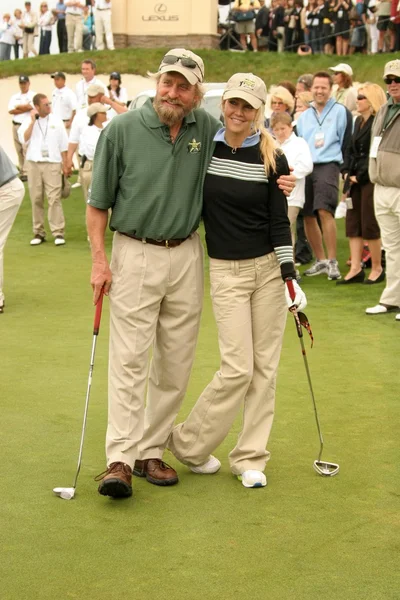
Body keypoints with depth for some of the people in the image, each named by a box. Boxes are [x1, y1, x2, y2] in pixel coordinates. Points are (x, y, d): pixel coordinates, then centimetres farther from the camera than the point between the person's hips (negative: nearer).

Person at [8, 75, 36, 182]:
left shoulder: (33, 95, 3)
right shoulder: (14, 97, 17)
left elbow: (31, 107, -14)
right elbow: (10, 110, 4)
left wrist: (18, 107, -1)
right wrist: (24, 108, -5)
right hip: (16, 125, 5)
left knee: (27, 149, -14)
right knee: (19, 150, 6)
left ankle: (26, 172, -16)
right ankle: (22, 171, 11)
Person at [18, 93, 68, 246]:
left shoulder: (56, 121, 5)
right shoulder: (28, 122, 6)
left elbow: (63, 145, 8)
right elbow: (23, 139, -9)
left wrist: (65, 164, 4)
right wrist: (33, 121, -11)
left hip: (52, 164, -1)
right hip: (33, 164, 1)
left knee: (54, 198, -8)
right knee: (36, 199, 5)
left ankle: (58, 232, -7)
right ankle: (38, 232, 12)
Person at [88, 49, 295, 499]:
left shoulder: (208, 129, 2)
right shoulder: (122, 129, -6)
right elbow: (98, 201, -1)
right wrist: (99, 259, -7)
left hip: (186, 256, 4)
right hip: (134, 255, -3)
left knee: (176, 364, 7)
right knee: (129, 359, -7)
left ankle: (150, 451, 18)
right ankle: (120, 460, -6)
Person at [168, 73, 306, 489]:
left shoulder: (272, 159, -2)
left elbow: (279, 222, -1)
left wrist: (290, 277, -6)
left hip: (268, 267, 1)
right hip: (226, 271, -1)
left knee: (265, 366, 4)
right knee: (238, 368, -7)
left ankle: (249, 458, 17)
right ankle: (189, 443, 14)